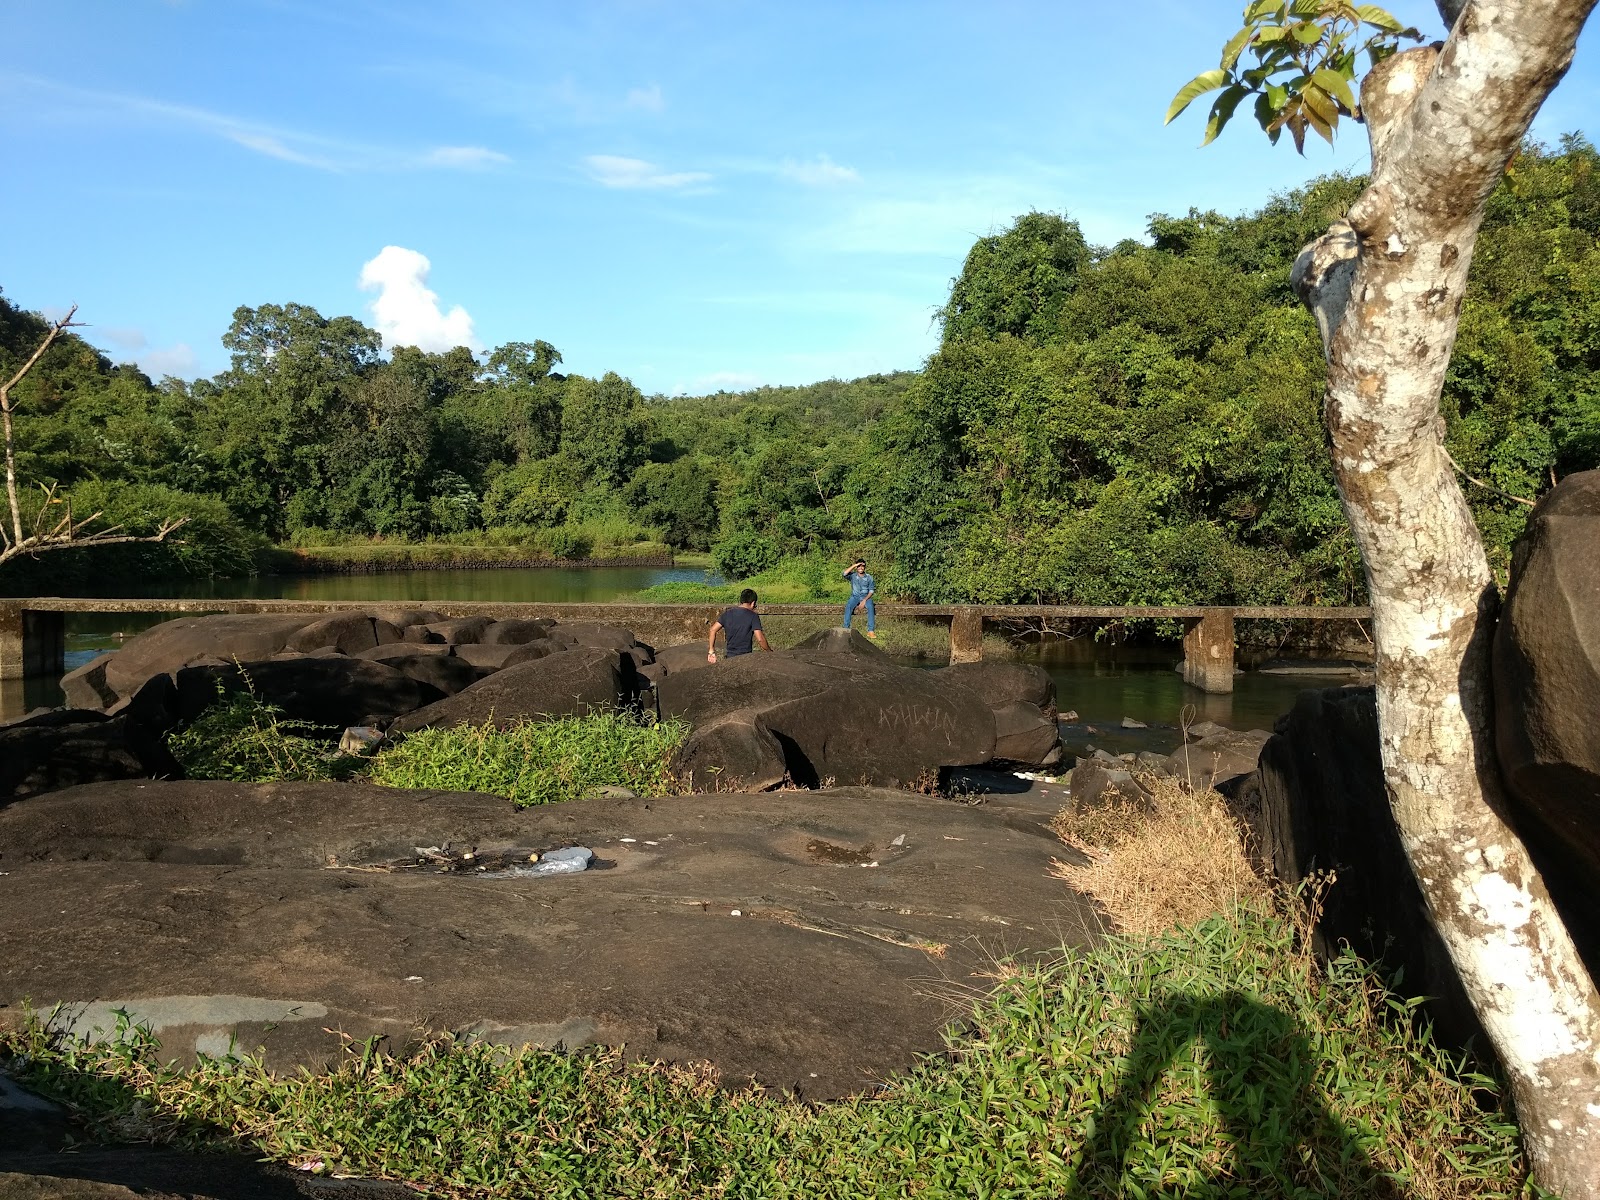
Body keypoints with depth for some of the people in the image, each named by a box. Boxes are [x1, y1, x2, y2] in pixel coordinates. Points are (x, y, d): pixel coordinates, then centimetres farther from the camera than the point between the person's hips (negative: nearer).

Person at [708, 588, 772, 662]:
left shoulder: (727, 613, 7)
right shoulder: (753, 616, -7)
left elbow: (713, 630, 4)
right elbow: (760, 639, -14)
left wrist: (711, 651, 9)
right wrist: (769, 651, 1)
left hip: (730, 657, 5)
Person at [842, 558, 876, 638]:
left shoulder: (869, 577, 0)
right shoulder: (853, 575, 0)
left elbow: (871, 591, -3)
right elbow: (845, 574, -21)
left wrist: (864, 600, -17)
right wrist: (854, 565, -21)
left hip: (866, 596, 0)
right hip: (855, 596, 1)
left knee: (870, 607, -32)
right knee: (848, 607, -31)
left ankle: (871, 631, -35)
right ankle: (846, 628, -33)